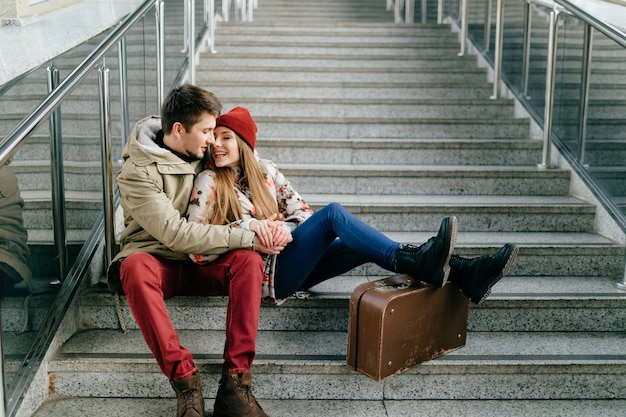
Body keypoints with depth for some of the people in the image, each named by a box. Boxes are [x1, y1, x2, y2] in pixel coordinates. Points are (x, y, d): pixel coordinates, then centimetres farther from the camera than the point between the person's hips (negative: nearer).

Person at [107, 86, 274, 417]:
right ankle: (185, 383, -38)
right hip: (158, 262, -4)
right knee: (135, 265, -39)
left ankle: (236, 382, -32)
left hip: (200, 263, 5)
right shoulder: (138, 173, -16)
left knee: (248, 260, -27)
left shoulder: (201, 155, 4)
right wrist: (247, 238, -25)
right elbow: (175, 233, -24)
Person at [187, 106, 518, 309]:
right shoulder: (208, 182, -3)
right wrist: (246, 226, -18)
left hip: (285, 256, 6)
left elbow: (301, 210, 12)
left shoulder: (264, 171, 12)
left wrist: (286, 229, -11)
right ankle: (420, 263, -37)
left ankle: (464, 274, -25)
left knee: (368, 245, -17)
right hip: (264, 275, -6)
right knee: (333, 212, -25)